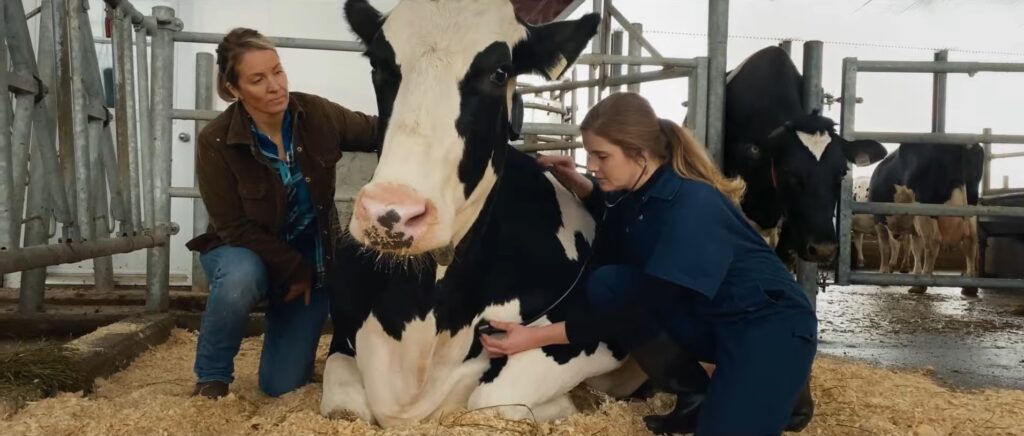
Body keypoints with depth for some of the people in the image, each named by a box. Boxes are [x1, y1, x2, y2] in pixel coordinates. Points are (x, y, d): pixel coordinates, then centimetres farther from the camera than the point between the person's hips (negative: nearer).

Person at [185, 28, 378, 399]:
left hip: (311, 259, 2)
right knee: (239, 279, -41)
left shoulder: (316, 114, -15)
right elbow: (234, 227, -19)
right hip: (246, 251, -2)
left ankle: (281, 319, 34)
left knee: (283, 385, -1)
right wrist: (293, 268, -19)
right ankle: (212, 378, -12)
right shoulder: (216, 143, -22)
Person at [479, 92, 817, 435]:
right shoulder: (633, 193, -4)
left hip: (770, 321, -7)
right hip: (709, 320, 7)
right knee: (606, 284, -14)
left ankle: (787, 392, 10)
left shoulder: (693, 206, -28)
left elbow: (641, 310, -29)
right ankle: (694, 398, 1)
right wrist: (580, 186, -3)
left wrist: (537, 337, -29)